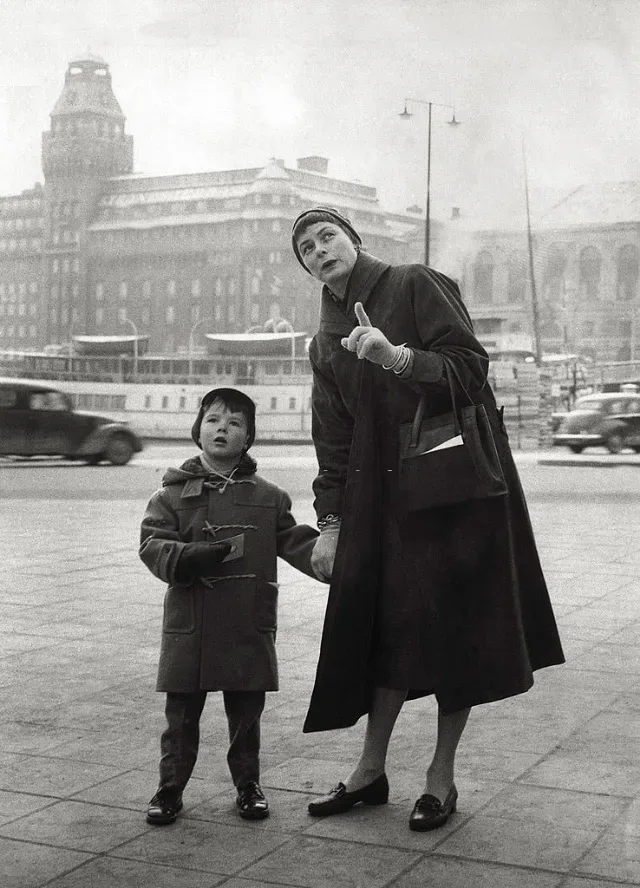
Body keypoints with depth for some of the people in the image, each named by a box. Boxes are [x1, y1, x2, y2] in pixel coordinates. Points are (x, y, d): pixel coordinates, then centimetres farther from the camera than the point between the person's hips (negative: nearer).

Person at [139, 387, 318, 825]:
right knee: (182, 711, 6)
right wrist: (190, 558, -23)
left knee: (246, 711, 11)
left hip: (249, 625, 1)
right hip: (189, 624, -1)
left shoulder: (269, 498, 6)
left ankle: (248, 784, 28)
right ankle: (170, 788, 20)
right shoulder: (174, 494, 1)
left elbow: (296, 542, 6)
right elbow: (153, 544, -5)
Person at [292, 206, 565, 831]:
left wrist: (397, 356, -25)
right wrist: (329, 525, 4)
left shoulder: (416, 286, -2)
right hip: (382, 490, 5)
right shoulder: (325, 344, 14)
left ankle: (442, 776, 11)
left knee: (451, 625, -1)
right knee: (383, 621, 5)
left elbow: (470, 368, -11)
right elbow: (332, 443, 11)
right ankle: (371, 769, 17)